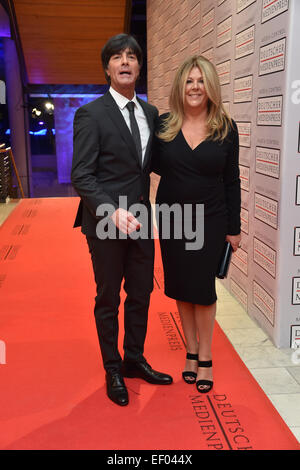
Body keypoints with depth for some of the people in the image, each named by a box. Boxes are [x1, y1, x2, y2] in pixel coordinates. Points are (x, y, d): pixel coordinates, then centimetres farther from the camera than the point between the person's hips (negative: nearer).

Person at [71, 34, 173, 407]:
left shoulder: (151, 113, 8)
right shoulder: (91, 114, -11)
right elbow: (81, 176, -15)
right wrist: (113, 211, -27)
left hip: (140, 220, 6)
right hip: (105, 222, -6)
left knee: (141, 294, 16)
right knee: (108, 299, 9)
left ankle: (134, 360, 36)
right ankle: (113, 370, 28)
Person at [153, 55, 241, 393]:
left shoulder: (226, 128, -4)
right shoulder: (164, 125, -2)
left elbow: (231, 181, -1)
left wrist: (234, 228, -1)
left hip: (210, 220, -2)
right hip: (171, 219, 2)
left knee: (203, 288, 4)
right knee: (180, 288, 10)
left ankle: (205, 358, 22)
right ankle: (191, 351, 28)